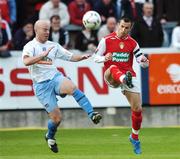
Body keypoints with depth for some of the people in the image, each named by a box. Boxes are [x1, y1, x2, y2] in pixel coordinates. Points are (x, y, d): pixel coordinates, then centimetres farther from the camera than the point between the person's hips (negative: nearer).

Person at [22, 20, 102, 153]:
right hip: (41, 85, -3)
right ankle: (50, 137, 27)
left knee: (71, 87, -34)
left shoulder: (53, 46, 12)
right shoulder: (30, 46, -4)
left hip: (55, 77, 3)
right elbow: (26, 61, -24)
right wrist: (43, 55, -32)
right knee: (56, 117, -6)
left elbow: (70, 57, 15)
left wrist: (82, 57, -5)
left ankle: (92, 114, -37)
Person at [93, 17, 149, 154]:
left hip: (129, 75, 2)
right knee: (113, 68, -39)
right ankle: (125, 80, -73)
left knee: (137, 109, -4)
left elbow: (143, 63, 5)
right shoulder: (106, 40, -2)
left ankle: (135, 137, 19)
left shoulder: (132, 43, 5)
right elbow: (96, 58, -1)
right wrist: (105, 58, -23)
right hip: (111, 77, -2)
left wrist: (144, 61, -21)